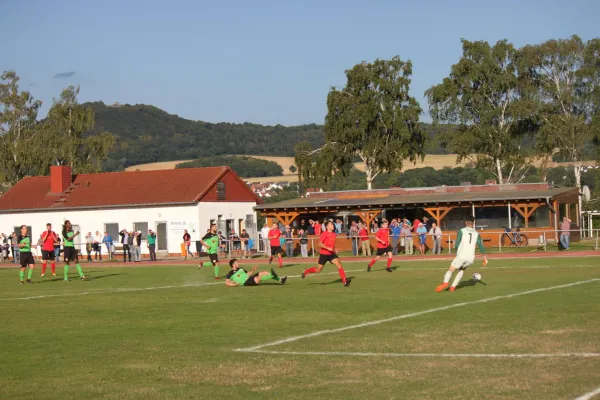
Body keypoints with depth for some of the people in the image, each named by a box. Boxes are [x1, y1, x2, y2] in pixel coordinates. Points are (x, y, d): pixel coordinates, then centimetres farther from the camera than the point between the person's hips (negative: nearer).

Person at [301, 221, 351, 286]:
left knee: (339, 264, -16)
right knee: (318, 270, 5)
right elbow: (320, 243, -18)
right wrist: (328, 248, -27)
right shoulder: (324, 234, -13)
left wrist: (335, 249, 7)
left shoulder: (333, 234, 8)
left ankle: (344, 281, -20)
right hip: (324, 254, -5)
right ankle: (305, 271, 32)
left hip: (331, 253, 5)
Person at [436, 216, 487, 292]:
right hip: (471, 258, 4)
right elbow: (480, 246, 9)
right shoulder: (476, 233, 13)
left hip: (461, 256, -4)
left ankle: (445, 283, -26)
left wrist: (457, 253, 17)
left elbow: (457, 244, -1)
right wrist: (484, 257, 15)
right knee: (462, 270, 27)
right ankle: (453, 286, 14)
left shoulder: (461, 231, 4)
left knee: (451, 270, 1)